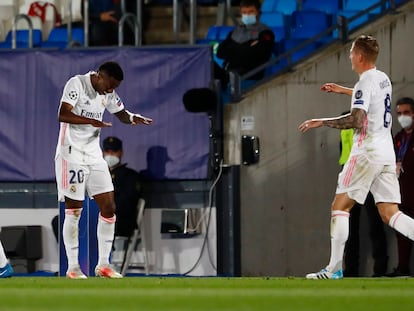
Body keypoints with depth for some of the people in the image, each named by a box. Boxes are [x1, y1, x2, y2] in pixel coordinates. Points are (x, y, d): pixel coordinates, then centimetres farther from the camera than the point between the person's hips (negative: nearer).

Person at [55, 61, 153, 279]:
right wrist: (92, 122, -35)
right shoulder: (77, 84, -13)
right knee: (73, 211, -4)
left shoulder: (108, 93, 7)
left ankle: (103, 265, 9)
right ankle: (72, 267, 4)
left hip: (94, 155, 7)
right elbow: (62, 115, -24)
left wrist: (133, 118, -3)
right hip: (72, 154, -7)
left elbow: (121, 113, 21)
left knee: (108, 208, 1)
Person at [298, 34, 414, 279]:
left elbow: (357, 120, -23)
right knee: (390, 215, 3)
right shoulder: (383, 79, 15)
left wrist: (321, 122, -14)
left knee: (340, 207, -1)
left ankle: (335, 268, -5)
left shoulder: (365, 82, -11)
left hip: (367, 153, -8)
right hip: (387, 153, 8)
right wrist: (343, 90, 49)